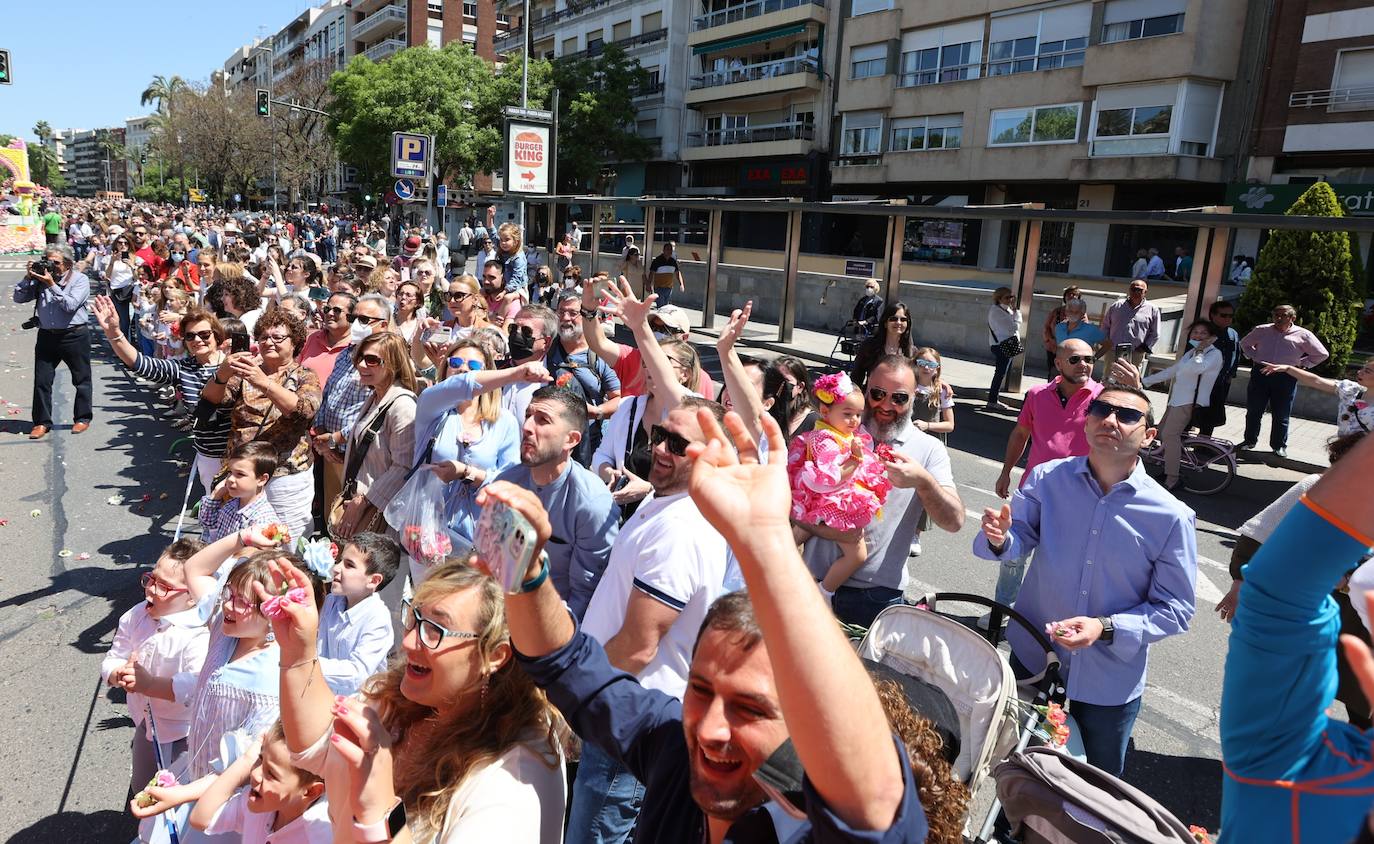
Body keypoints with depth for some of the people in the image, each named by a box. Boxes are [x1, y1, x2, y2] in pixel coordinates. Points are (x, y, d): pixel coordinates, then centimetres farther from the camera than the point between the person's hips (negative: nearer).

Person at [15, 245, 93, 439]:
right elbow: (19, 298, 4)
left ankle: (82, 418, 22)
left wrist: (52, 285, -20)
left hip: (74, 336, -4)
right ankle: (42, 422, 14)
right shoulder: (40, 278, 5)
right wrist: (28, 277, -6)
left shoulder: (80, 279, -5)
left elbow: (70, 305, -17)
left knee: (82, 380, 7)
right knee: (41, 381, 4)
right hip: (47, 336, 4)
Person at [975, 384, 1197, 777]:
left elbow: (1176, 609, -12)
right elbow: (1021, 538, -13)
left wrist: (1106, 629, -25)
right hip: (1031, 658, 2)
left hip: (1110, 683, -1)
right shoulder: (1047, 478, -10)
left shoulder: (1171, 516, -16)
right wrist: (999, 539, -36)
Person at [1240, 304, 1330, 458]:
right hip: (1260, 374, 2)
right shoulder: (1261, 330, 6)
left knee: (1281, 415, 5)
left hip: (1286, 377, -2)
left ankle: (1279, 446, 17)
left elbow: (1322, 354, 8)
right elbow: (1245, 343, 23)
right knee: (1253, 411, 7)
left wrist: (1301, 364, 2)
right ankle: (1249, 440, 21)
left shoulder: (1303, 335, 0)